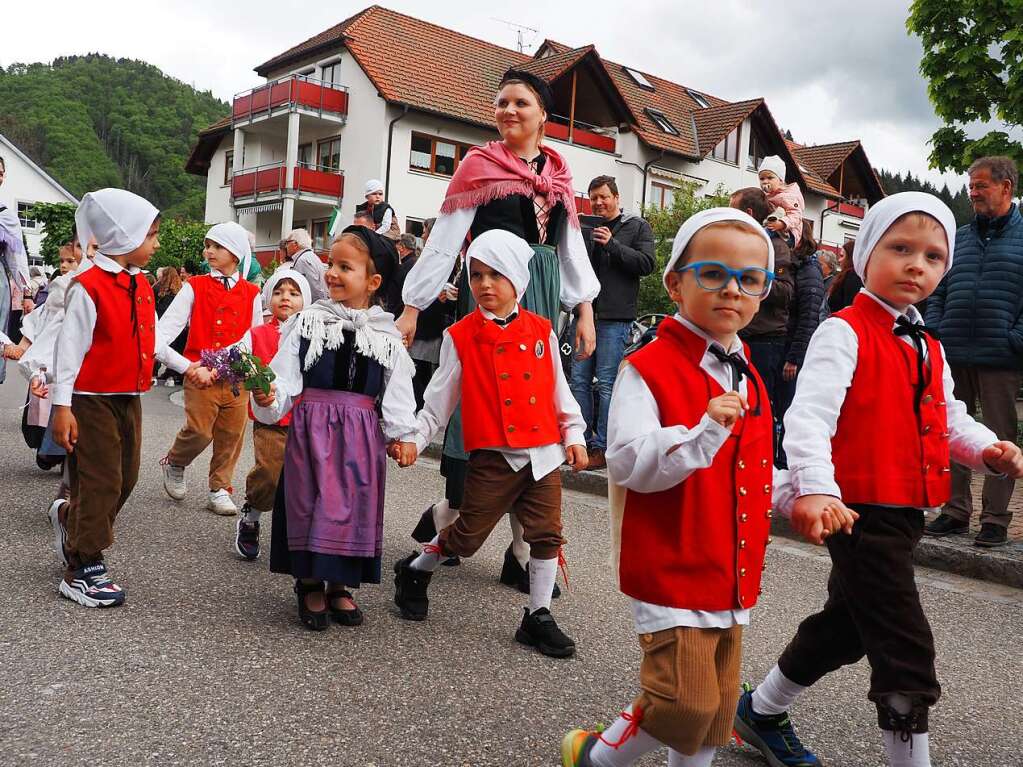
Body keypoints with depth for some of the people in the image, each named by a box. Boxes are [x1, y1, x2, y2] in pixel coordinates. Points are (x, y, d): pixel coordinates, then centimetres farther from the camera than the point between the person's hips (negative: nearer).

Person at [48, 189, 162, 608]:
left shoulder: (141, 285, 10)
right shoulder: (88, 287, -16)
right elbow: (69, 347, -16)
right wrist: (61, 406, -17)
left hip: (129, 397, 8)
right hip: (92, 399, -8)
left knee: (124, 478, 14)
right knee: (99, 481, -3)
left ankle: (69, 519, 41)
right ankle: (83, 571, 9)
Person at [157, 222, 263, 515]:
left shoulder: (252, 294, 6)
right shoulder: (194, 288, -2)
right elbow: (161, 335, -7)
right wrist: (188, 368, -15)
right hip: (201, 375, -3)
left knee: (231, 435, 5)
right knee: (199, 431, -11)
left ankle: (219, 489, 24)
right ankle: (174, 463, 21)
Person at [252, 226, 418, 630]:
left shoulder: (387, 335, 1)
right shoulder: (307, 322, -2)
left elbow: (397, 389, 4)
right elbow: (285, 377, -5)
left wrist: (404, 434, -1)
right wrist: (268, 398, -23)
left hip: (361, 434, 1)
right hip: (312, 428, -1)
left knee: (354, 505, 7)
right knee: (310, 503, 2)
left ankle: (339, 585, 25)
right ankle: (309, 585, 20)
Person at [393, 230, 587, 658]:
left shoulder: (541, 331, 5)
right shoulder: (461, 336, -2)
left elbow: (559, 390, 12)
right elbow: (439, 398, 1)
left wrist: (574, 435, 10)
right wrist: (414, 438, -6)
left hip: (544, 453, 3)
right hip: (493, 457, -3)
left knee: (546, 535, 6)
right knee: (468, 535, 5)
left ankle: (538, 617, 21)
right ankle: (415, 571, 32)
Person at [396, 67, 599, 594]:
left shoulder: (557, 171, 15)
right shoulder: (477, 164, 2)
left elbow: (572, 246, 16)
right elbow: (444, 241, -2)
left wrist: (585, 311, 8)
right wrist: (411, 307, -6)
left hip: (541, 295, 4)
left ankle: (522, 550, 10)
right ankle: (450, 512, 13)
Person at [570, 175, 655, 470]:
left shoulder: (637, 226, 6)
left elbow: (646, 264, -7)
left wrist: (612, 244, -15)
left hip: (614, 317, -5)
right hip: (585, 312, 5)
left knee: (606, 384, -5)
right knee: (580, 380, 5)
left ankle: (602, 448, 0)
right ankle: (583, 442, 13)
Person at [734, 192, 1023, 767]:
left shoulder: (928, 350, 16)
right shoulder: (844, 333, -12)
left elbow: (950, 419, 23)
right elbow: (810, 413, -24)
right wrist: (814, 487, -39)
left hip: (907, 512, 9)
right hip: (860, 509, -9)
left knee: (849, 623, 21)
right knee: (905, 646, -6)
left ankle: (763, 712, 39)